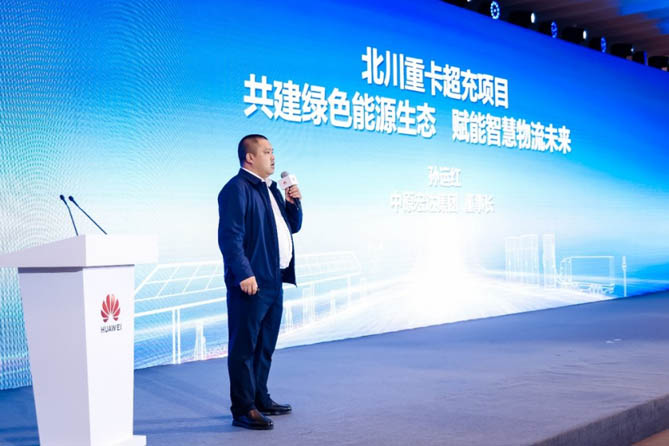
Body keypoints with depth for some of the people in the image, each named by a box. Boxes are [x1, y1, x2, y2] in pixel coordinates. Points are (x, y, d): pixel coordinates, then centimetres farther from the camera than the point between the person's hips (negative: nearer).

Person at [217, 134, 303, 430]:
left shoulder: (271, 189, 19)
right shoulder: (237, 189, -10)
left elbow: (293, 226, 24)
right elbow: (230, 236, -19)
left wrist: (294, 202, 6)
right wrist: (244, 273, -25)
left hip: (273, 281, 10)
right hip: (251, 283, -10)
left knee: (265, 346, 17)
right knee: (244, 347, -2)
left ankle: (260, 399, 29)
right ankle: (243, 409, 4)